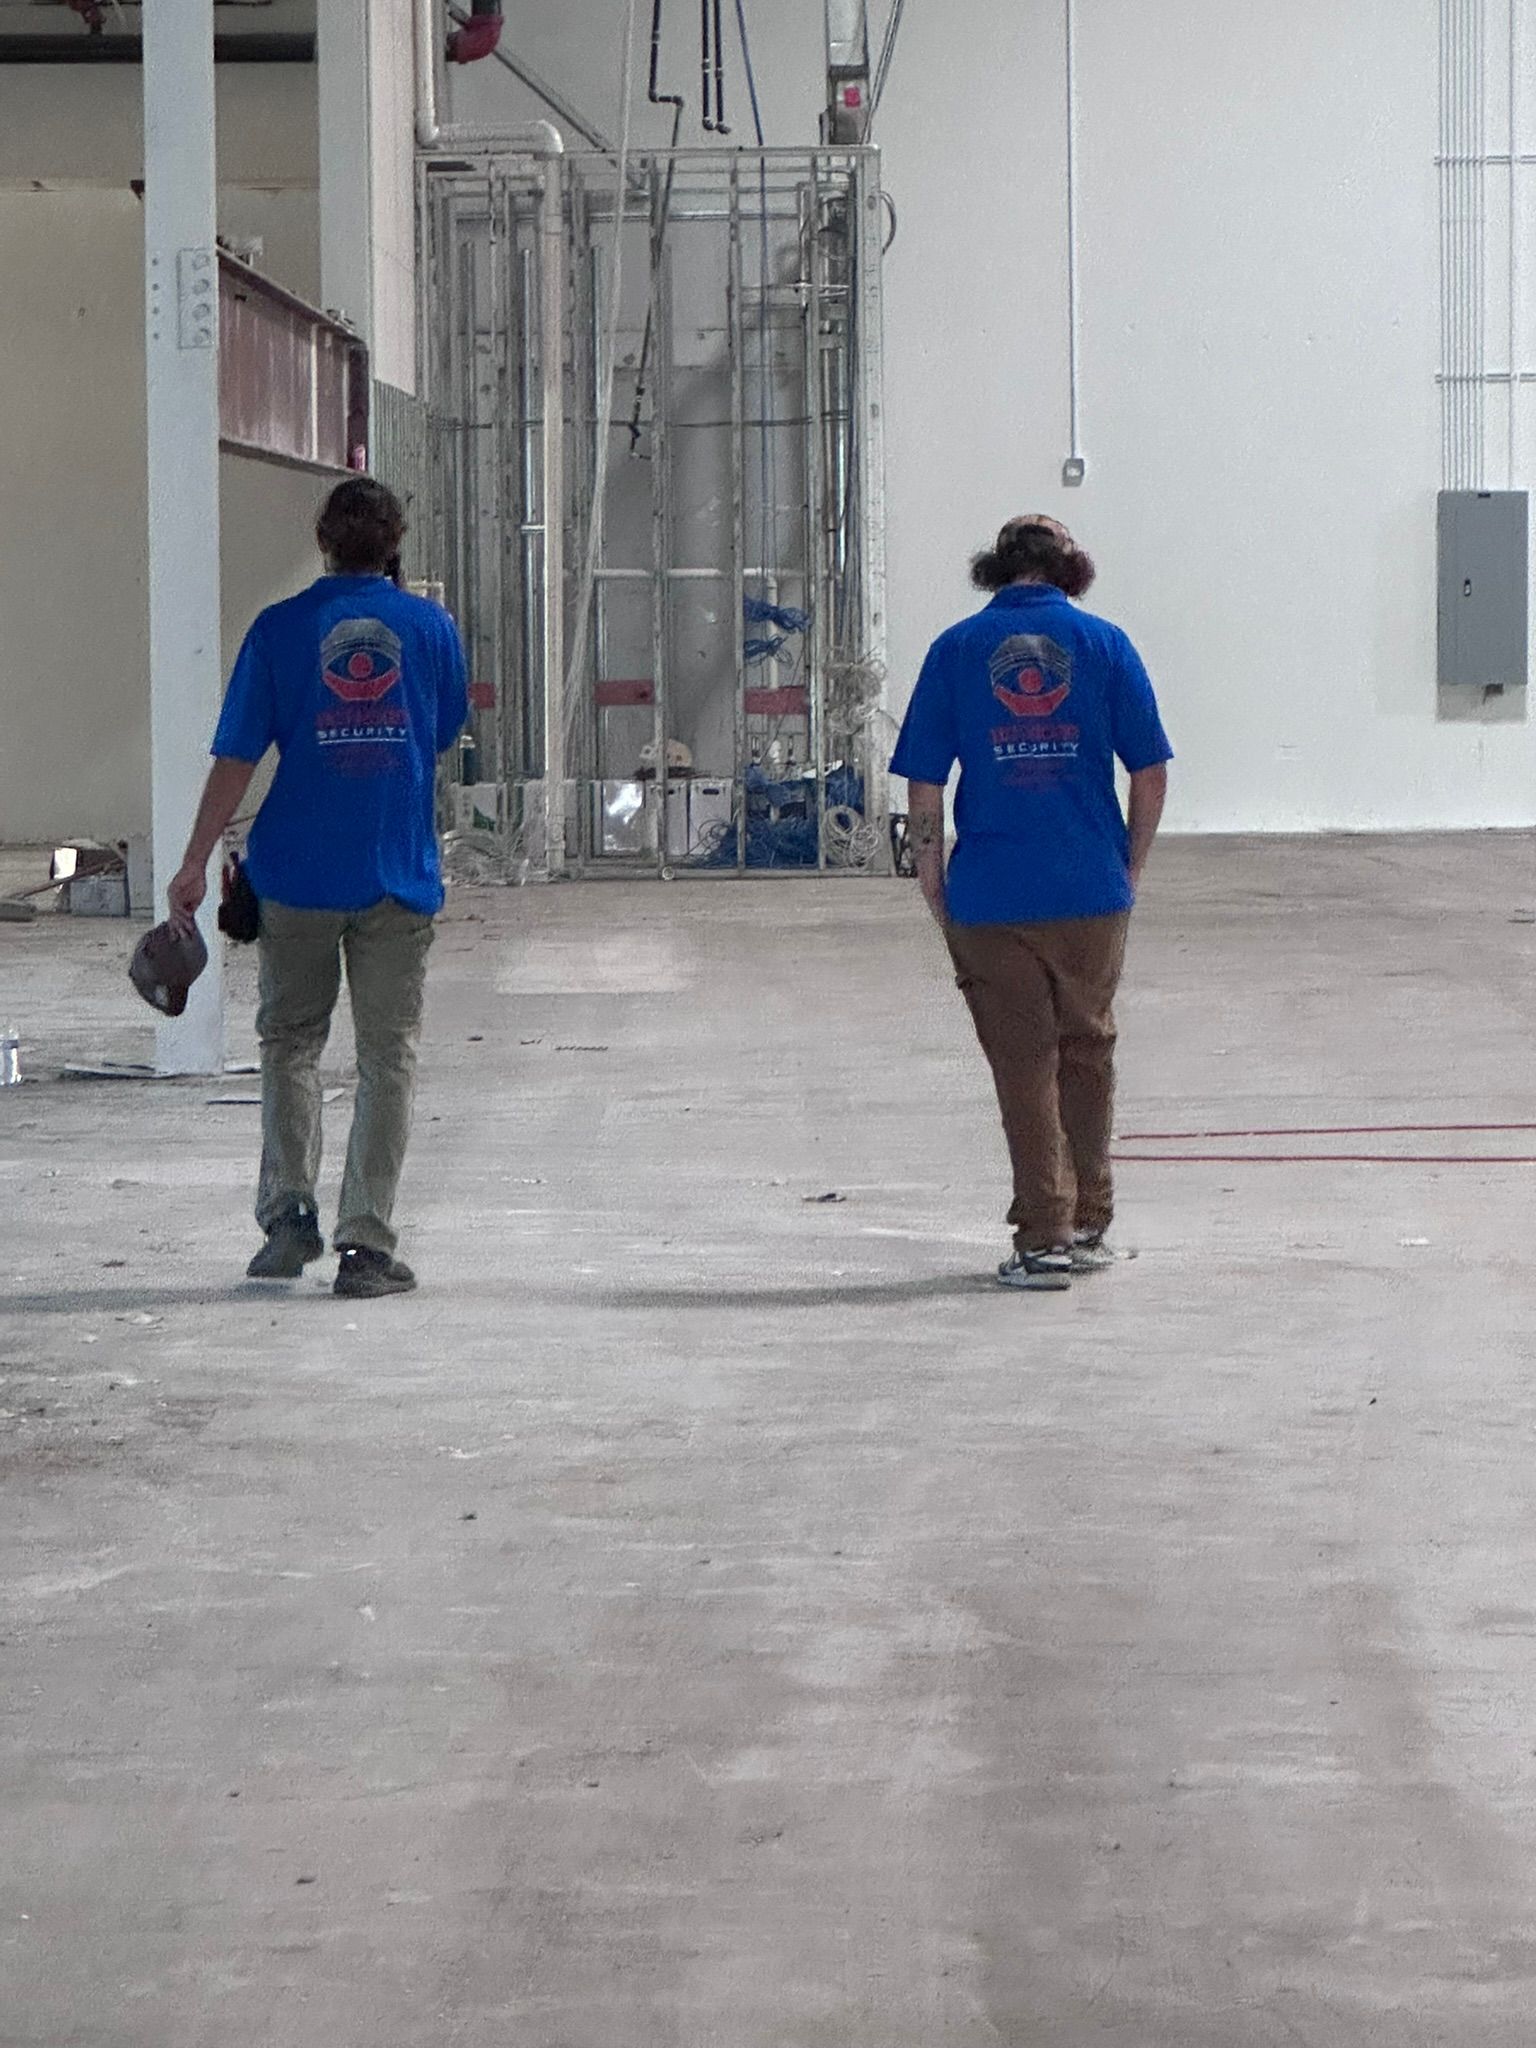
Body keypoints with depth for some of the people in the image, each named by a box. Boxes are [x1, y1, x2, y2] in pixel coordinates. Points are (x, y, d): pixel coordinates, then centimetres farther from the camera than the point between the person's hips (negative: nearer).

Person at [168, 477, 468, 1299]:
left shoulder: (281, 628, -3)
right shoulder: (431, 627, 1)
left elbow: (236, 755, -5)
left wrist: (195, 862, 0)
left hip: (298, 873, 0)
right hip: (399, 874, 0)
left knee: (290, 1042, 16)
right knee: (387, 1056, 5)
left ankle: (290, 1211, 5)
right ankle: (366, 1242, 1)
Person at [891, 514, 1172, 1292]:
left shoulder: (957, 648, 1)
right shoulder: (1103, 643, 2)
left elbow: (924, 784, -2)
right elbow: (1150, 771, 1)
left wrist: (933, 886, 7)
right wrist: (1131, 866, 13)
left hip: (990, 896, -1)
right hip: (1091, 892, 1)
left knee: (1024, 1064, 6)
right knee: (1087, 1052, 17)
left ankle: (1044, 1239, 4)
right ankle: (1088, 1227, 25)